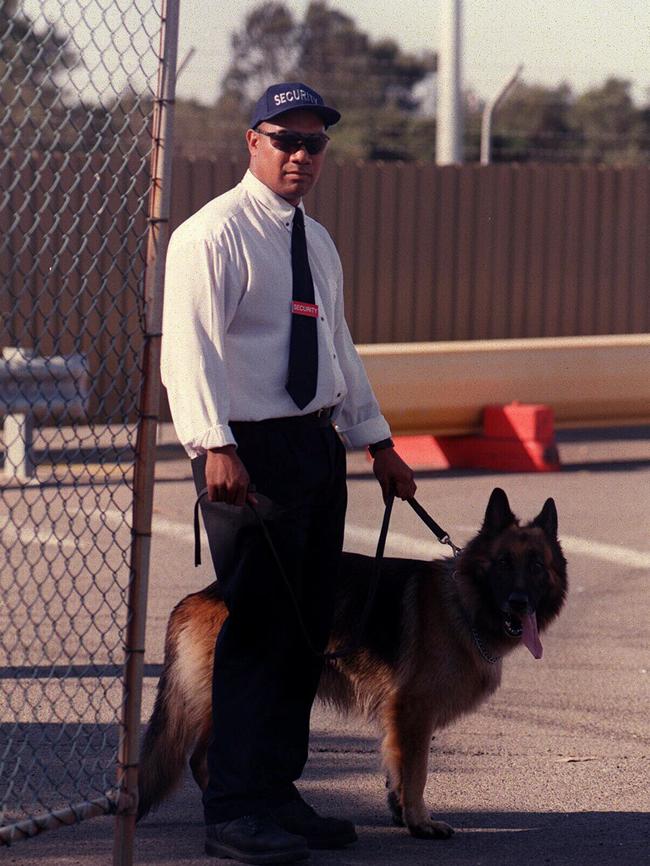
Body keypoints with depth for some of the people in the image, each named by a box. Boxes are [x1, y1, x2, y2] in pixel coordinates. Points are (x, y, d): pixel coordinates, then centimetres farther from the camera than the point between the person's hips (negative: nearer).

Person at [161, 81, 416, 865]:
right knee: (258, 630, -10)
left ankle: (277, 794, 17)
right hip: (250, 453, -8)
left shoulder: (316, 243, 18)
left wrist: (376, 440, 25)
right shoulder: (213, 235, -9)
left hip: (318, 443, 8)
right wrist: (215, 447, -28)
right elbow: (191, 349, -17)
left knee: (307, 629, 9)